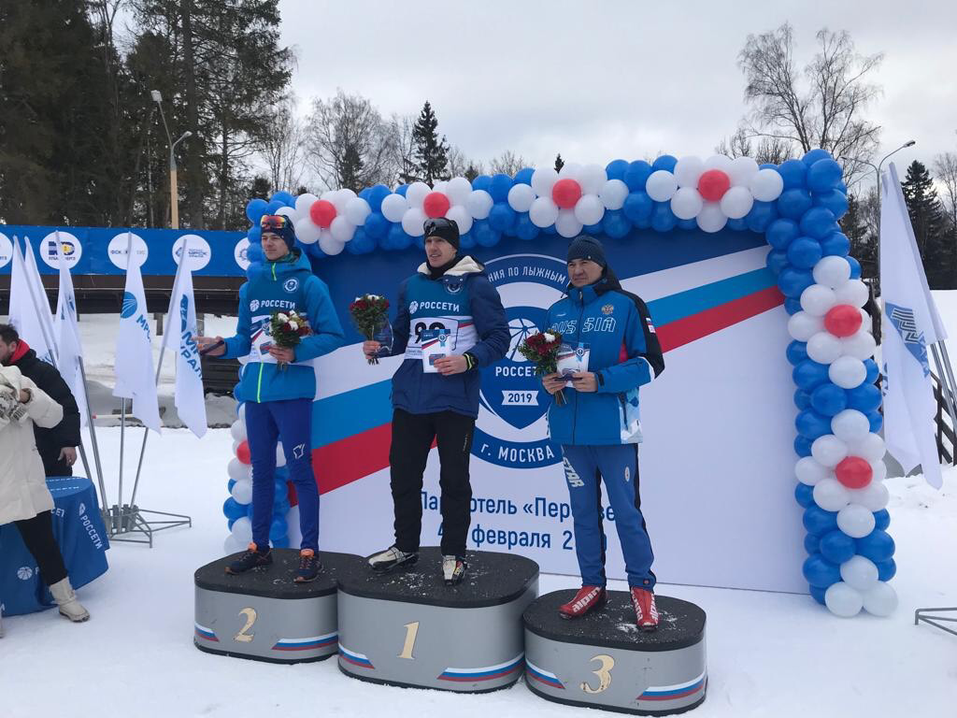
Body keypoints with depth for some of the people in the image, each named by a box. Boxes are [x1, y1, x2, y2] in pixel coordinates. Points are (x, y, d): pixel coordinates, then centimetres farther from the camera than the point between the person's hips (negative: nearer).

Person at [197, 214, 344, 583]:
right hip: (254, 389, 6)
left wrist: (297, 352, -21)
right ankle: (259, 546, 26)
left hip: (292, 389, -6)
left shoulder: (309, 283, -4)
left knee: (299, 471, -3)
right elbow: (246, 338, 17)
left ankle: (310, 552, 6)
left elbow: (332, 334, -7)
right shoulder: (251, 286, 14)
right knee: (261, 470, 14)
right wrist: (224, 347, -3)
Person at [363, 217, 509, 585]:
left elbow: (498, 337, -6)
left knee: (454, 479, 4)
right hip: (409, 395, 5)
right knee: (403, 474, 12)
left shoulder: (475, 285, -3)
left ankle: (453, 554, 19)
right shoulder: (411, 285, 13)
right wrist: (380, 346, 0)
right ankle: (405, 546, 29)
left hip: (454, 398, -5)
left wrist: (468, 361, -21)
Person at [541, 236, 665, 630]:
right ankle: (592, 585, 27)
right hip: (569, 428, 5)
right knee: (583, 510, 13)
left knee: (626, 510, 1)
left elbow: (650, 362, -8)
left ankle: (642, 588, 17)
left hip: (613, 429, -5)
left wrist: (601, 380, -20)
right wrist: (547, 380, -7)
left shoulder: (626, 305, -4)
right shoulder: (556, 311, 12)